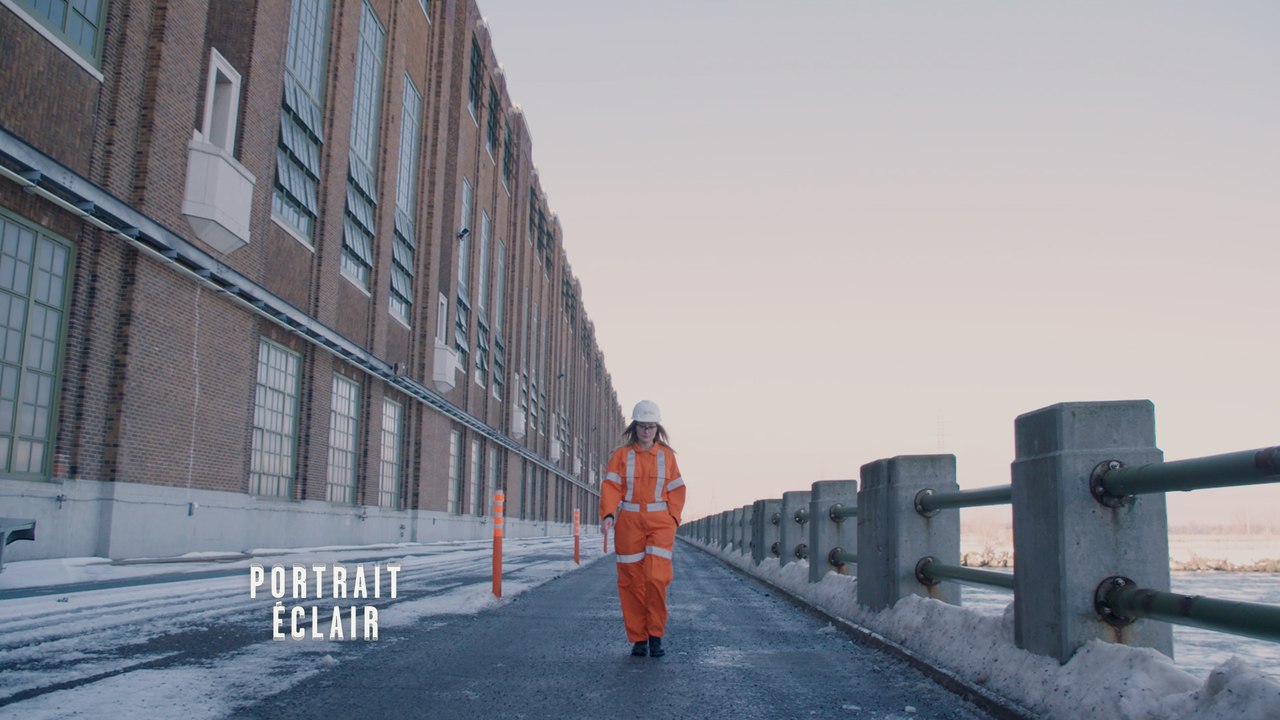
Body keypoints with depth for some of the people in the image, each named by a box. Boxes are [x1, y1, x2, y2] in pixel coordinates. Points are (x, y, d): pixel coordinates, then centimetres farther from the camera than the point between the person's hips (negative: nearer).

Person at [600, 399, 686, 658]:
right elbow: (611, 487, -2)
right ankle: (638, 639, 13)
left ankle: (656, 635, 3)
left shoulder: (667, 455, 10)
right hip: (629, 522, 0)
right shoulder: (621, 455, 7)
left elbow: (676, 490, 10)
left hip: (660, 522, 0)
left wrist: (673, 519, -3)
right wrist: (608, 515, -18)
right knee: (632, 581, 1)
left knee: (657, 577, -13)